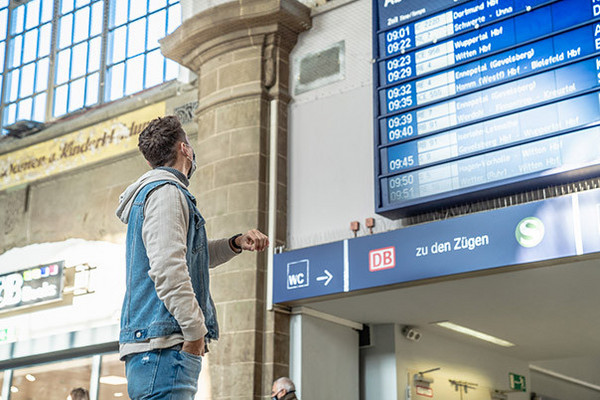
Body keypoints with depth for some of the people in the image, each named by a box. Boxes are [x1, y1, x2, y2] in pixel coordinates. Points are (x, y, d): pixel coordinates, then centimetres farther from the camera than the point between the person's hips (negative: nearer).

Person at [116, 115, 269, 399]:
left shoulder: (155, 191, 26)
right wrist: (195, 330, -18)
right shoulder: (166, 192, -7)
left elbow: (192, 255, 38)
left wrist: (236, 243, 21)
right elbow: (167, 268, -20)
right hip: (165, 346, -10)